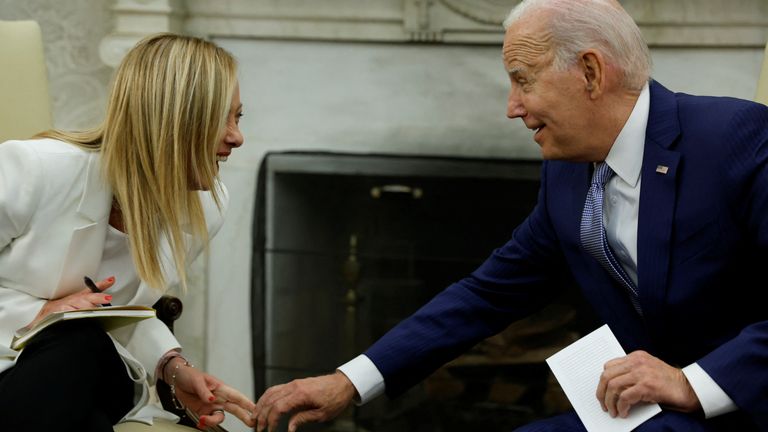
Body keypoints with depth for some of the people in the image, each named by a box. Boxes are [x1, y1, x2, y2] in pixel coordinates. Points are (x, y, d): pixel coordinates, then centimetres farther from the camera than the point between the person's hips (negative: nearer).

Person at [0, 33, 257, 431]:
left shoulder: (205, 205, -3)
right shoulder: (40, 169, -22)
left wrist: (174, 367, -7)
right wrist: (38, 313, -24)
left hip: (90, 379, 4)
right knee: (78, 348, -37)